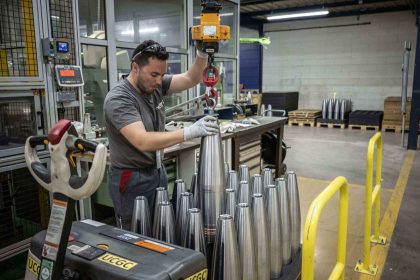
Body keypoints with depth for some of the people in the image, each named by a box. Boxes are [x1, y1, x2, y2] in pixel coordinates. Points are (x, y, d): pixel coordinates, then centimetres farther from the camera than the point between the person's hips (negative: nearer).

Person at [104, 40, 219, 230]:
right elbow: (143, 141, -32)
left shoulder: (156, 86, 1)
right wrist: (189, 132, -39)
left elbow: (190, 79, -1)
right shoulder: (118, 99, -20)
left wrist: (203, 53, -20)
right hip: (132, 179, -6)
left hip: (157, 172, 7)